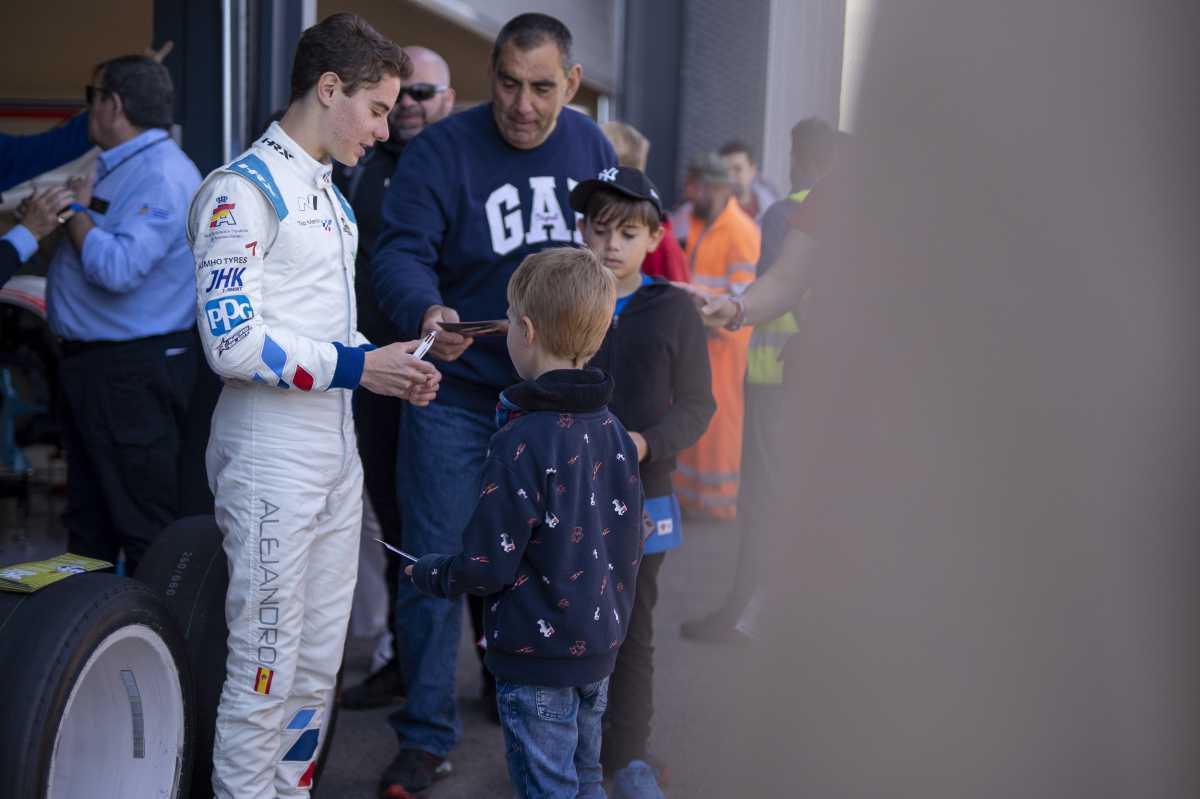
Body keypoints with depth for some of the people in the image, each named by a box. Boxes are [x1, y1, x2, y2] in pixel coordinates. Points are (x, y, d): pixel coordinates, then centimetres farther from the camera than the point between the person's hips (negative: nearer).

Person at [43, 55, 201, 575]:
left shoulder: (161, 175, -17)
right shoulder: (120, 167, 15)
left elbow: (118, 269, -29)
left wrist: (76, 212, -14)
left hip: (132, 372, -11)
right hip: (90, 361, 11)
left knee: (143, 522, -4)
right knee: (88, 517, 20)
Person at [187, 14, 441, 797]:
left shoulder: (331, 194, 16)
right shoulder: (243, 190, -12)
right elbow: (232, 341, -20)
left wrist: (394, 369, 4)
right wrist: (354, 367, -18)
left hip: (337, 445, 9)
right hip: (271, 454, -9)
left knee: (320, 660, 15)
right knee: (266, 665, -2)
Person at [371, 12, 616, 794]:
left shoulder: (590, 144, 2)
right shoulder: (441, 150, -13)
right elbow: (401, 253, -21)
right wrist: (426, 313, -42)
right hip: (457, 393, -4)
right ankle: (427, 734, 15)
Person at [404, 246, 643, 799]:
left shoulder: (522, 442, -22)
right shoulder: (613, 431, 2)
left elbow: (487, 564, -19)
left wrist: (427, 574, 0)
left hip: (537, 655, -8)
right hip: (599, 648, 8)